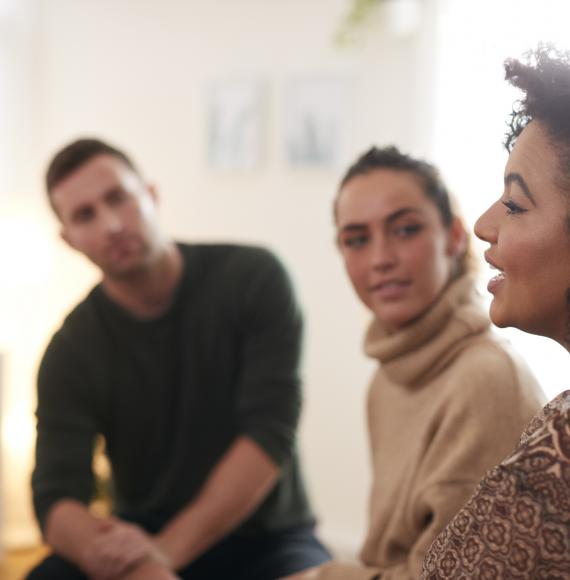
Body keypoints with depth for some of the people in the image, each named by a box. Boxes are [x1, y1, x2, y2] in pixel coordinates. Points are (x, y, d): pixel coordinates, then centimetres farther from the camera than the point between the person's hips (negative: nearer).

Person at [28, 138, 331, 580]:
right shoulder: (71, 353, -6)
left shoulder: (254, 279, -10)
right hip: (145, 541, 1)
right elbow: (56, 499, -15)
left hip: (263, 541, -1)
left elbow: (271, 432, -18)